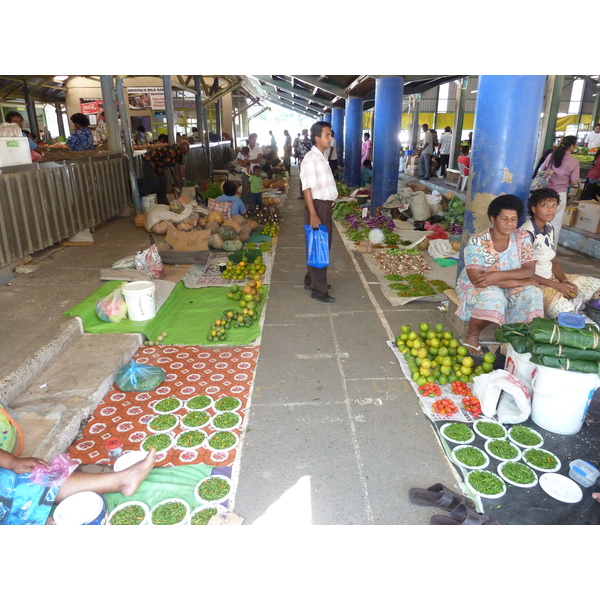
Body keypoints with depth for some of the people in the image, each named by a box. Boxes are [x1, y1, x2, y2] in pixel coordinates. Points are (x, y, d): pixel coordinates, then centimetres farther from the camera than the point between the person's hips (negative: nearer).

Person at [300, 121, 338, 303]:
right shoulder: (310, 159, -15)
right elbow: (307, 189, -21)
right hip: (317, 206, -10)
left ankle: (312, 280, 31)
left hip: (326, 206, 10)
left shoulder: (322, 157, 14)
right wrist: (313, 214, -26)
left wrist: (329, 206, 19)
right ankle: (318, 289, 5)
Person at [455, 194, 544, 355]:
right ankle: (471, 336, -10)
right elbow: (477, 279, -29)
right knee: (492, 295, -36)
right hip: (475, 288, -4)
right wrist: (521, 281, -26)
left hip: (509, 289, 5)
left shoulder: (523, 238, -8)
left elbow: (530, 270, -15)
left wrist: (498, 276, -33)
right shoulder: (477, 242, -22)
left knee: (533, 292, -23)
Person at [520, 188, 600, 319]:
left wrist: (565, 281, -6)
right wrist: (556, 285, -19)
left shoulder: (549, 229, 7)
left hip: (551, 277, 9)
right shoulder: (526, 233, -20)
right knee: (563, 307, -31)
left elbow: (553, 261, 12)